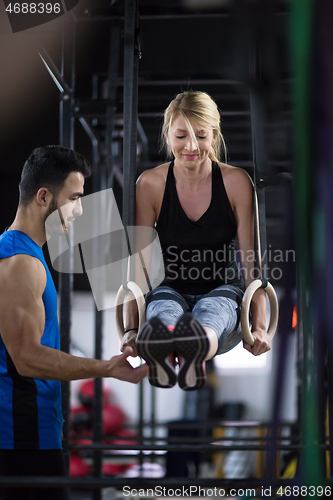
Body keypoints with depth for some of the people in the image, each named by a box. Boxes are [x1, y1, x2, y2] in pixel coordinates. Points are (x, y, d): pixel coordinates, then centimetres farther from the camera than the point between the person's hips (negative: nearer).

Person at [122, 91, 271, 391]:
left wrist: (259, 326, -20)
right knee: (164, 304, -37)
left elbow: (252, 261, -8)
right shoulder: (150, 184, -3)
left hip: (224, 291, -1)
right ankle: (158, 354, -73)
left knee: (211, 309, -38)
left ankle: (196, 353, -74)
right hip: (173, 290, 1)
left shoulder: (236, 182, -5)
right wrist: (131, 327, -18)